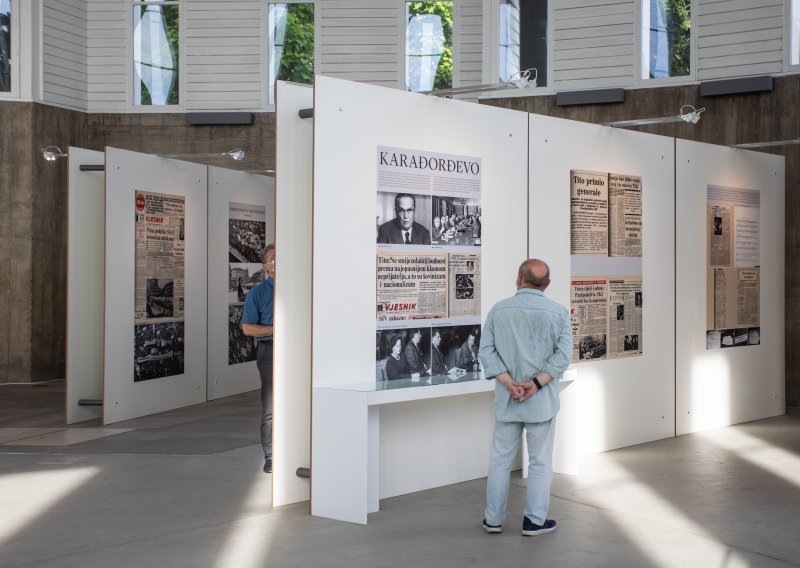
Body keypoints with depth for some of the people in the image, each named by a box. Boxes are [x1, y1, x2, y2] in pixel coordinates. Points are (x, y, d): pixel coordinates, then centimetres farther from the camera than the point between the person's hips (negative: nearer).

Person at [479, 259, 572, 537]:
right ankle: (535, 520, 12)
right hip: (542, 400, -2)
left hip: (506, 399, 2)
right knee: (540, 461, 8)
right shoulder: (558, 312, -4)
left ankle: (494, 519, 18)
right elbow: (563, 355, -11)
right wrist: (536, 384, -15)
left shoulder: (499, 309, 0)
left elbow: (486, 350, -6)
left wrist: (509, 383, -12)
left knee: (500, 459, 12)